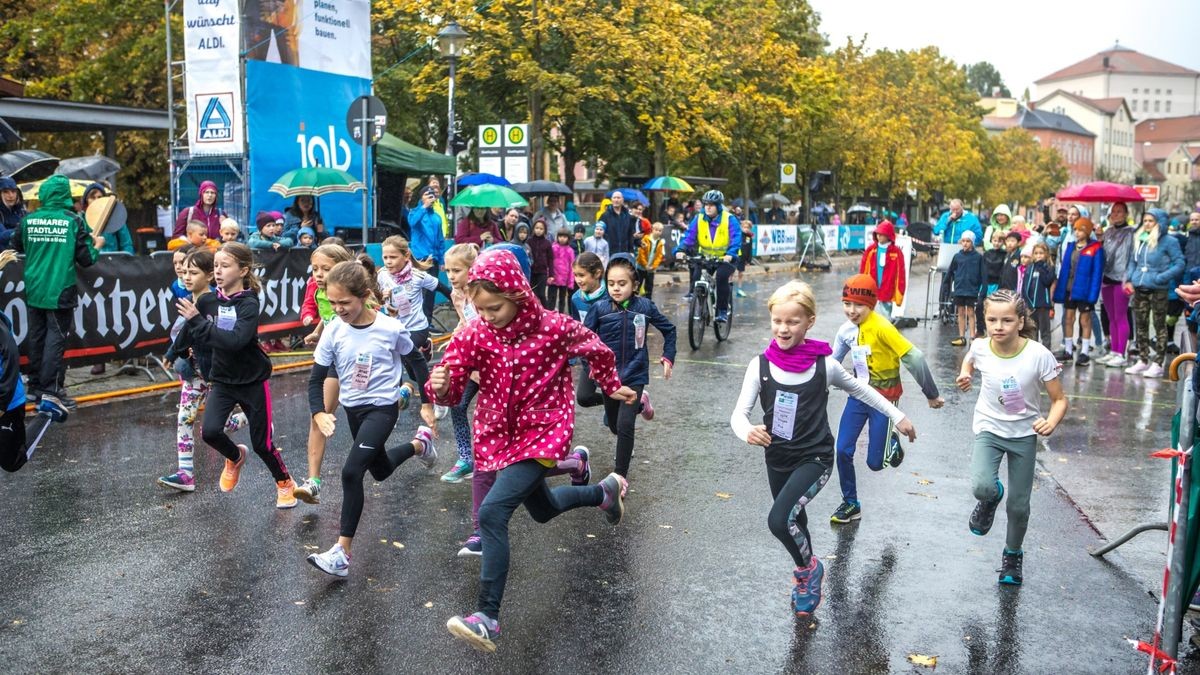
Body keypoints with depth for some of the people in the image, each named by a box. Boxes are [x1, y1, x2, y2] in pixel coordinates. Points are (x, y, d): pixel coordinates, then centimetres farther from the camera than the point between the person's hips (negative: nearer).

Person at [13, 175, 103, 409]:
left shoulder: (28, 220, 1)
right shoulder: (74, 221, -9)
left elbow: (17, 248, 16)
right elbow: (86, 259, -8)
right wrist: (97, 246, 11)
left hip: (33, 291, 4)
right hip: (60, 291, -4)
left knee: (36, 337, 13)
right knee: (56, 338, -2)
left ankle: (35, 385, 21)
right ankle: (52, 389, -5)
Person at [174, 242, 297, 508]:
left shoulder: (249, 304, -18)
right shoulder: (207, 301, -4)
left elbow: (235, 340, -32)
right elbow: (192, 334, 12)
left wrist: (198, 321, -30)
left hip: (253, 381, -4)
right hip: (222, 380, 4)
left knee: (262, 443, 4)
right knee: (210, 432, -16)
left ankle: (285, 483, 32)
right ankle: (235, 457, 19)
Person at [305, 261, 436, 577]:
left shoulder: (391, 328, -20)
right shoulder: (333, 331, -12)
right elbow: (316, 378, -6)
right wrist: (318, 413, -24)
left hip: (382, 408, -5)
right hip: (352, 408, 6)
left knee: (352, 472, -21)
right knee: (381, 471, 24)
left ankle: (342, 552, -16)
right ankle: (420, 443, 54)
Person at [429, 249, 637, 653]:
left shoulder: (554, 328, -19)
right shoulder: (473, 335, -11)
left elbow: (597, 351, 1)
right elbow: (453, 392, -13)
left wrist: (612, 387, 16)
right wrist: (441, 385, -37)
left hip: (543, 434, -6)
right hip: (500, 435, 6)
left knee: (492, 513, -23)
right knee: (543, 510, 28)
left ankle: (489, 617, -19)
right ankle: (605, 491, 57)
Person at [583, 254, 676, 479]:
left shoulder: (645, 306, -7)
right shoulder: (599, 308, -10)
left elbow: (669, 329, 8)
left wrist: (668, 358, 3)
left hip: (635, 375, -2)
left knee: (625, 425, -16)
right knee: (614, 425, 19)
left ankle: (621, 475, -1)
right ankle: (639, 403, 51)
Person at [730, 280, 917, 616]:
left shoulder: (824, 364, -12)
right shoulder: (761, 365, -10)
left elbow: (859, 389, 7)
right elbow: (739, 412, -14)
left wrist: (898, 416, 13)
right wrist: (747, 431, -37)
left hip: (815, 458, -3)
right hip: (777, 459, 3)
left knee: (780, 519, -23)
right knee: (795, 521, 22)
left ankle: (807, 569, 9)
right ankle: (808, 578, 52)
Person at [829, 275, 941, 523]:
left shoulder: (881, 327, -24)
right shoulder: (846, 330, -4)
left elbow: (913, 358, -22)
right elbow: (833, 362, 11)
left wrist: (932, 394, -15)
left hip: (884, 398, -5)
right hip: (859, 395, 5)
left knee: (875, 463, 0)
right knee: (843, 451, -1)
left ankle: (892, 443, 36)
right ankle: (850, 504, 20)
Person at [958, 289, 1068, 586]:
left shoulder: (1039, 355, -21)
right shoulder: (980, 347, -14)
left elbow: (1060, 399, -13)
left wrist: (1051, 422, -32)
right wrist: (965, 374, -7)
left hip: (1024, 434, 0)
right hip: (989, 429, 1)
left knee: (1018, 506, 7)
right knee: (981, 487, -25)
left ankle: (1013, 555, 36)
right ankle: (991, 499, 14)